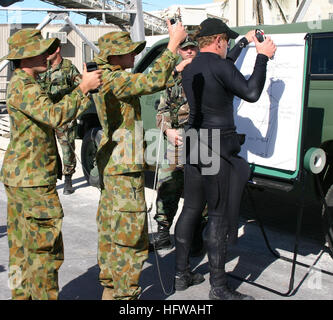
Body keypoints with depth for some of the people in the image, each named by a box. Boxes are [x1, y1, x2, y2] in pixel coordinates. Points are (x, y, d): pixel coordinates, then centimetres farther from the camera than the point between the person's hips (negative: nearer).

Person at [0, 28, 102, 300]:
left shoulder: (23, 84, 17)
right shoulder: (23, 86, -16)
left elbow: (59, 114, 16)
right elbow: (55, 116, -31)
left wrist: (90, 90, 9)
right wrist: (83, 87, -27)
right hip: (32, 180, -11)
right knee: (46, 249, -3)